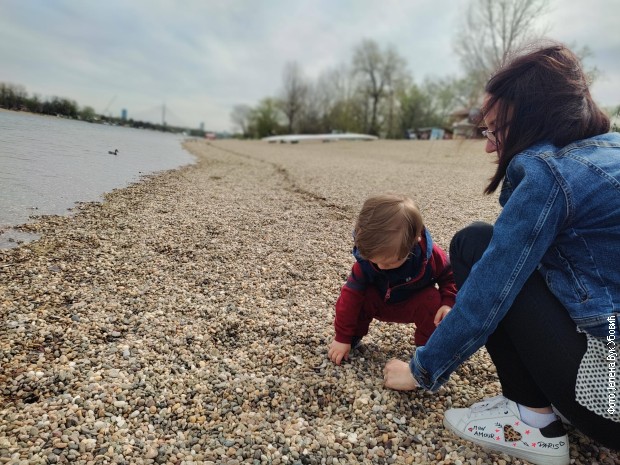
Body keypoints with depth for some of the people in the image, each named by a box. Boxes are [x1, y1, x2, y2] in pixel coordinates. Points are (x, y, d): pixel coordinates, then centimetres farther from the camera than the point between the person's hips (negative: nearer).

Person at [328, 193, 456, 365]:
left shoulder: (431, 256, -32)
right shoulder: (365, 260, -30)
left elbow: (450, 277, -12)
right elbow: (351, 295, -23)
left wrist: (448, 303, -33)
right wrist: (342, 337, -20)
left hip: (416, 304, 0)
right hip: (379, 303, 0)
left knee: (433, 302, -32)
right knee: (358, 297, -29)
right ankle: (354, 336, -2)